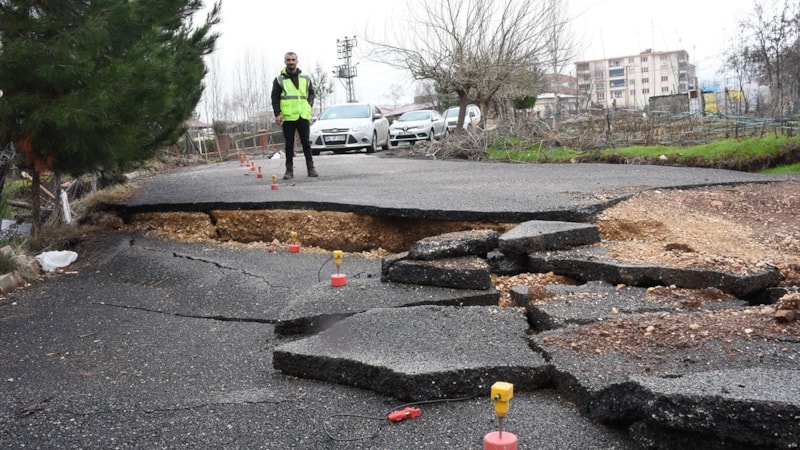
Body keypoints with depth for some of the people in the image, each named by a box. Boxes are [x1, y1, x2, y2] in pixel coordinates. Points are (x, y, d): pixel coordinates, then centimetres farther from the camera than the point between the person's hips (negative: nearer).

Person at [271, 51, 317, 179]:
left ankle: (311, 168, 9)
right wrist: (277, 114, -7)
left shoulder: (305, 78, 12)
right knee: (289, 144, 2)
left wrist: (309, 105, 0)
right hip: (287, 117, -1)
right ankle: (289, 170, 7)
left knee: (306, 143, 4)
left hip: (303, 116, 1)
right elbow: (275, 98, 3)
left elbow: (311, 93, 17)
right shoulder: (279, 80, 5)